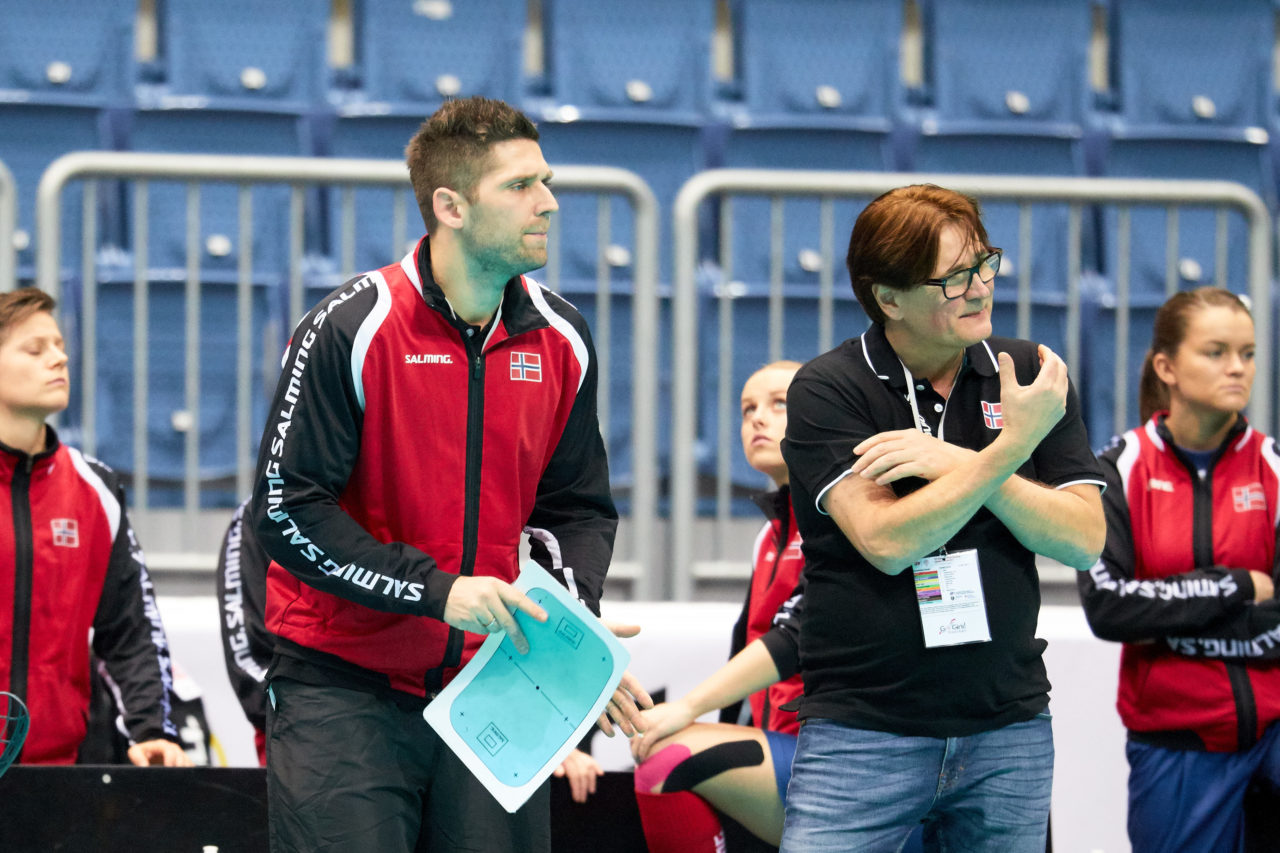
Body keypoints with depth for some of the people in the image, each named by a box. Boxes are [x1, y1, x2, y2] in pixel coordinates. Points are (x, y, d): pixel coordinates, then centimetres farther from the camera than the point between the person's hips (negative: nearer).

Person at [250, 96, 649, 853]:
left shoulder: (561, 341, 6)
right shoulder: (350, 329, -11)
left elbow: (577, 506, 15)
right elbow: (286, 507, -13)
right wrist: (437, 591, -20)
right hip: (346, 684, -5)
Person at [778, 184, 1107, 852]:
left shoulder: (1030, 374, 6)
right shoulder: (827, 390, -6)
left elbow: (1084, 541, -2)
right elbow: (886, 542, -18)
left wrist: (959, 462, -13)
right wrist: (1011, 447, -19)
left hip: (1008, 727, 3)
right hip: (862, 730, -3)